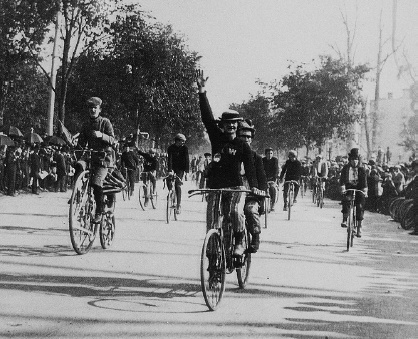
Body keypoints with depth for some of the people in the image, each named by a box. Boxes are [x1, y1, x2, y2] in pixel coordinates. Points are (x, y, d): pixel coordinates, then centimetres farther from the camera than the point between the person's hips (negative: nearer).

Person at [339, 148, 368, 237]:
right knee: (346, 200, -31)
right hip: (349, 187, 0)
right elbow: (342, 178, -5)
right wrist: (342, 187, -22)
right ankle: (344, 220, -25)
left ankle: (359, 228, -3)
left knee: (360, 206, -11)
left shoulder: (361, 169, 4)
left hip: (359, 188, 0)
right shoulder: (346, 168, 5)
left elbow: (364, 180, -6)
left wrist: (365, 190, -21)